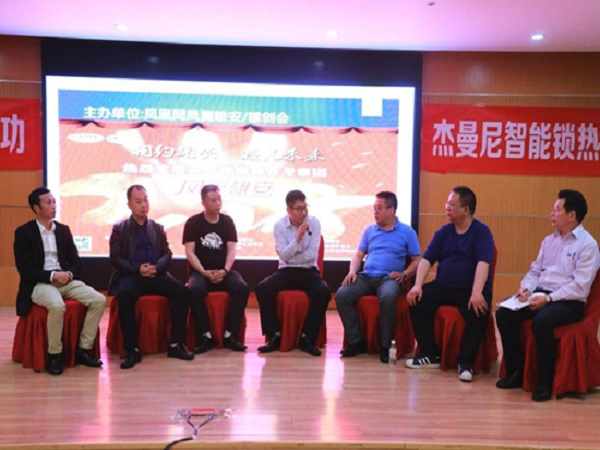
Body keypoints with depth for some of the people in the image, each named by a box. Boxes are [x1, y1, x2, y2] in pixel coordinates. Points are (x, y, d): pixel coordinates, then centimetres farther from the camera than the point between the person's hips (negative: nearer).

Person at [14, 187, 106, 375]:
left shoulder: (64, 230, 13)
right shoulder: (23, 232, -2)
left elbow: (76, 262, 12)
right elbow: (25, 269, -9)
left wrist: (69, 274, -10)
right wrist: (53, 275, -19)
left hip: (66, 280, 5)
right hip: (39, 283, -5)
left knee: (99, 300, -17)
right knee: (57, 305, -37)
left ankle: (82, 350, -7)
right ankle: (54, 355, -16)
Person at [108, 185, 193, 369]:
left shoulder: (158, 228, 17)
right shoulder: (119, 229, 8)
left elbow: (167, 254, 10)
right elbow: (115, 259, -1)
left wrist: (156, 267, -13)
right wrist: (138, 269, -17)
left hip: (156, 275, 3)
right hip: (131, 275, -3)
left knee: (181, 290, -24)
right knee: (124, 295, -36)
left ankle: (176, 345, -17)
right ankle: (132, 350, -29)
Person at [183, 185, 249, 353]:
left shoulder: (227, 221, 7)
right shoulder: (193, 223, 0)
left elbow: (231, 250, 1)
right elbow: (189, 252, -5)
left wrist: (225, 271, -16)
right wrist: (204, 272, -18)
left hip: (224, 271, 2)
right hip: (201, 271, -2)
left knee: (242, 288, -28)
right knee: (194, 290, -36)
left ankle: (230, 335, -20)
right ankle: (206, 336, -23)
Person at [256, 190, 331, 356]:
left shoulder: (314, 223, -5)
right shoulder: (279, 226, -3)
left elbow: (311, 255, -11)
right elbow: (284, 257, -12)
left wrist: (290, 257, -8)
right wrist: (298, 238, -23)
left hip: (308, 271, -1)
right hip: (286, 271, 1)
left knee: (323, 292, -31)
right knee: (262, 288, -25)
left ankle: (307, 338, -18)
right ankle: (275, 336, -14)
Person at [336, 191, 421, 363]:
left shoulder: (407, 232, 8)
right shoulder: (369, 230, 18)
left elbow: (416, 260, 7)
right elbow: (358, 255, 18)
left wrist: (404, 274, -12)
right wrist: (352, 271, -1)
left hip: (389, 278, -4)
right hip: (367, 276, 4)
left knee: (388, 297, -40)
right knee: (342, 295, -24)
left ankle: (385, 345, -21)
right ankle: (356, 342, -13)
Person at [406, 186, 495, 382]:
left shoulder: (482, 232, -5)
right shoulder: (443, 232, 10)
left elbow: (483, 263, -19)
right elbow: (427, 259, 6)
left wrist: (476, 292, -34)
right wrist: (417, 285, -11)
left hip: (470, 290, -4)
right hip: (443, 287, 5)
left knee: (478, 311, -34)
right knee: (417, 301, -19)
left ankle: (465, 362, -19)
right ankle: (430, 354, -10)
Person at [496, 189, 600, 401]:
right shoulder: (549, 240, 15)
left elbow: (580, 286, -16)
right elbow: (535, 270, 17)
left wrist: (549, 298, -22)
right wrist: (526, 288, -4)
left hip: (569, 302, -7)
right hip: (541, 295, 7)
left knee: (541, 322, -36)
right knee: (503, 314, -14)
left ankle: (545, 382, -18)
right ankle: (515, 371, -2)